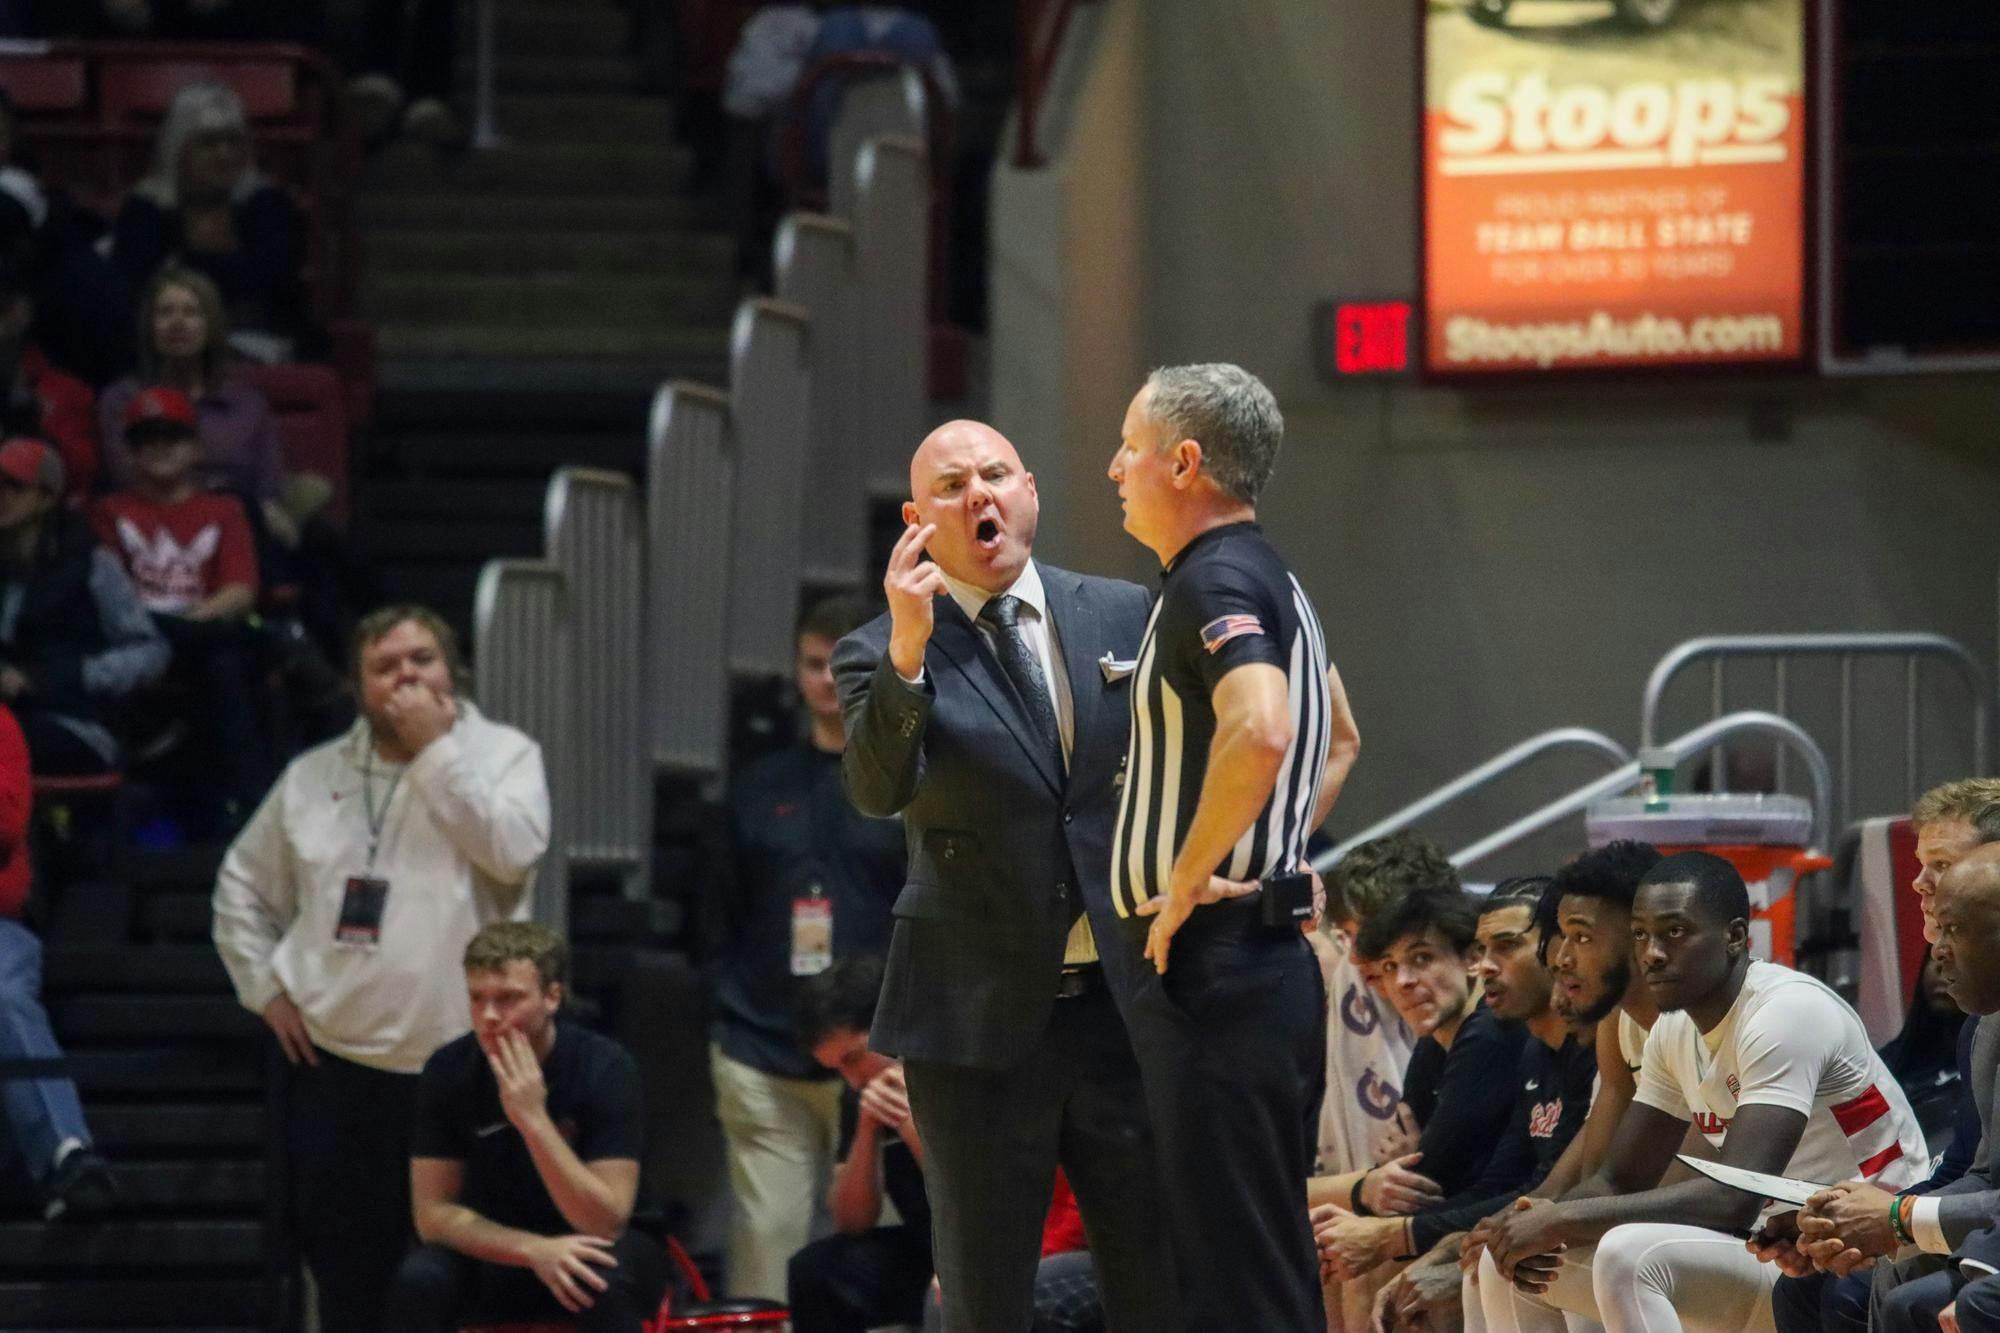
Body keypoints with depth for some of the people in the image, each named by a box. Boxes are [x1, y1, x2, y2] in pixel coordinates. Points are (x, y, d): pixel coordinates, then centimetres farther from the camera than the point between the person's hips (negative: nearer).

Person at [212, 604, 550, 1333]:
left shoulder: (503, 754, 1)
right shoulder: (315, 775, 10)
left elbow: (513, 849, -18)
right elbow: (243, 884, 19)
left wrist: (434, 749, -14)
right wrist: (266, 988, 8)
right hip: (336, 1062, 3)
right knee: (347, 1268, 7)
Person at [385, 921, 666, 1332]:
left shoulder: (605, 1069, -20)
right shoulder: (448, 1071, -13)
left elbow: (605, 1223, -24)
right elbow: (433, 1213, -11)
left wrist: (533, 1118, -34)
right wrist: (534, 1250, -27)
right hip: (495, 1255, 2)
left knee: (608, 1282, -36)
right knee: (420, 1280, -29)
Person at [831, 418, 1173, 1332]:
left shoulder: (1125, 617, 8)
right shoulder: (880, 657, -1)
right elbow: (877, 791, -19)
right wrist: (908, 654, -32)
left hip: (1125, 1001, 2)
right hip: (981, 1018, -2)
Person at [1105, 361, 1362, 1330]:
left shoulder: (1216, 583, -14)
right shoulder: (1271, 580, 18)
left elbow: (1261, 732, -33)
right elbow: (1339, 739, 34)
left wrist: (1190, 879, -21)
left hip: (1215, 964, -10)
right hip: (1264, 956, 10)